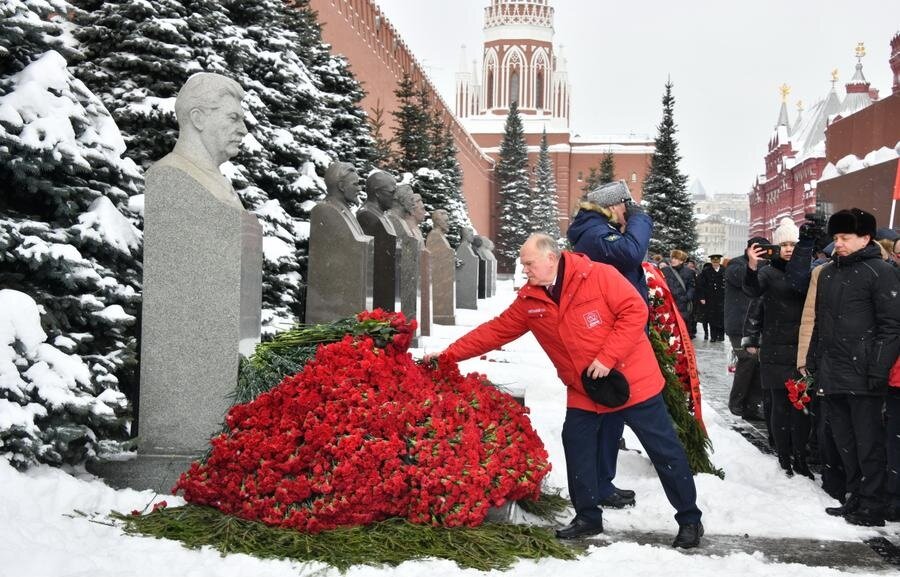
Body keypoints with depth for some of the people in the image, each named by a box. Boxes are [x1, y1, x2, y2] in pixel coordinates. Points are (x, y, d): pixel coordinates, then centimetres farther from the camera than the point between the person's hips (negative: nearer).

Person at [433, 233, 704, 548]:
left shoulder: (599, 276, -17)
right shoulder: (530, 300, 0)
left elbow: (635, 310, -19)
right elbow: (494, 331, 4)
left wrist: (607, 358, -22)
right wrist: (449, 354, 0)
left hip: (631, 379, -5)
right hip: (582, 390, 5)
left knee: (664, 449, 3)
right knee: (576, 446, 6)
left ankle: (689, 519, 15)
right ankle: (588, 517, 24)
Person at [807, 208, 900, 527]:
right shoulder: (828, 273, 15)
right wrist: (813, 362, 16)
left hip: (862, 377, -7)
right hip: (832, 375, 7)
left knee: (868, 442, 0)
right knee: (845, 442, 13)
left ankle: (872, 507, 8)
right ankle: (856, 498, 24)